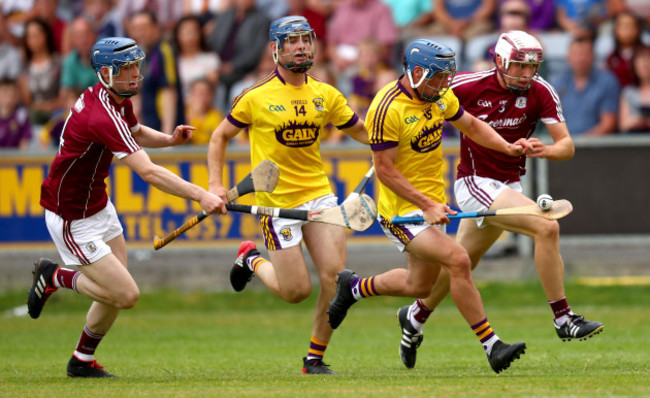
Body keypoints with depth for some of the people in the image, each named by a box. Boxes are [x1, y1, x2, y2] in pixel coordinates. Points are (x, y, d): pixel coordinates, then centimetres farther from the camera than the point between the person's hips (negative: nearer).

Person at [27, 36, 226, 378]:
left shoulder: (119, 100, 0)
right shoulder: (102, 116, -31)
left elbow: (135, 132, 23)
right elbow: (148, 172, -38)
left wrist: (169, 139, 2)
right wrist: (200, 195, -43)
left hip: (98, 206, 10)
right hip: (73, 221, -10)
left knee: (116, 290, 10)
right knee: (125, 294, -10)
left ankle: (83, 361, 27)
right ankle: (56, 276, 11)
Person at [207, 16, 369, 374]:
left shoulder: (325, 95, 5)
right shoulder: (256, 97, -7)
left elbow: (363, 132, 15)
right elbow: (220, 137, 5)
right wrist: (216, 184, -6)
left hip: (318, 193, 4)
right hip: (277, 201, -4)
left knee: (335, 277, -9)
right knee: (296, 290, -4)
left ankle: (315, 358, 7)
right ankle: (252, 260, 28)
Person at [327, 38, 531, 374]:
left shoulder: (440, 96, 1)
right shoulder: (387, 109, -22)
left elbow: (471, 125, 17)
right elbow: (385, 170, -20)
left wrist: (507, 147, 0)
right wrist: (427, 205, -25)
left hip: (432, 205, 9)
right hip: (401, 211, -9)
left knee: (419, 286, 19)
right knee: (458, 260, -24)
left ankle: (353, 287, 43)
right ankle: (491, 347, -21)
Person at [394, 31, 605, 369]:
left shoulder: (540, 93, -7)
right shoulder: (470, 86, -15)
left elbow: (567, 145, -10)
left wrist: (545, 150, -32)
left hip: (507, 186, 5)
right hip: (475, 184, -5)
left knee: (462, 263, 18)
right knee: (547, 228, -23)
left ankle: (415, 316, 42)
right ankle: (563, 320, -19)